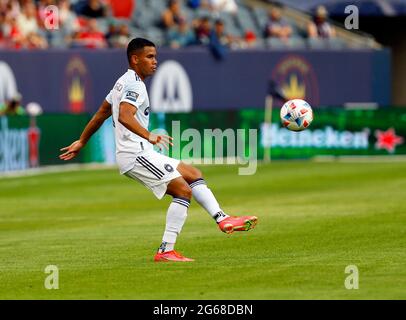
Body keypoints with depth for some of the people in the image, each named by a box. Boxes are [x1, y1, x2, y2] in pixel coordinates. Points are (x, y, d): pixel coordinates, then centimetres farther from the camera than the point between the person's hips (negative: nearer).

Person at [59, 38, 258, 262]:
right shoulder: (134, 85, -11)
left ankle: (222, 219, 4)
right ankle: (166, 251, -17)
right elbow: (124, 116, -29)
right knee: (183, 191, -15)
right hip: (135, 154, -11)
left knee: (194, 174, 12)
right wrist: (149, 136, -41)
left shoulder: (124, 82, 21)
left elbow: (101, 114, 28)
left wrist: (81, 142, 35)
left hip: (142, 154, 11)